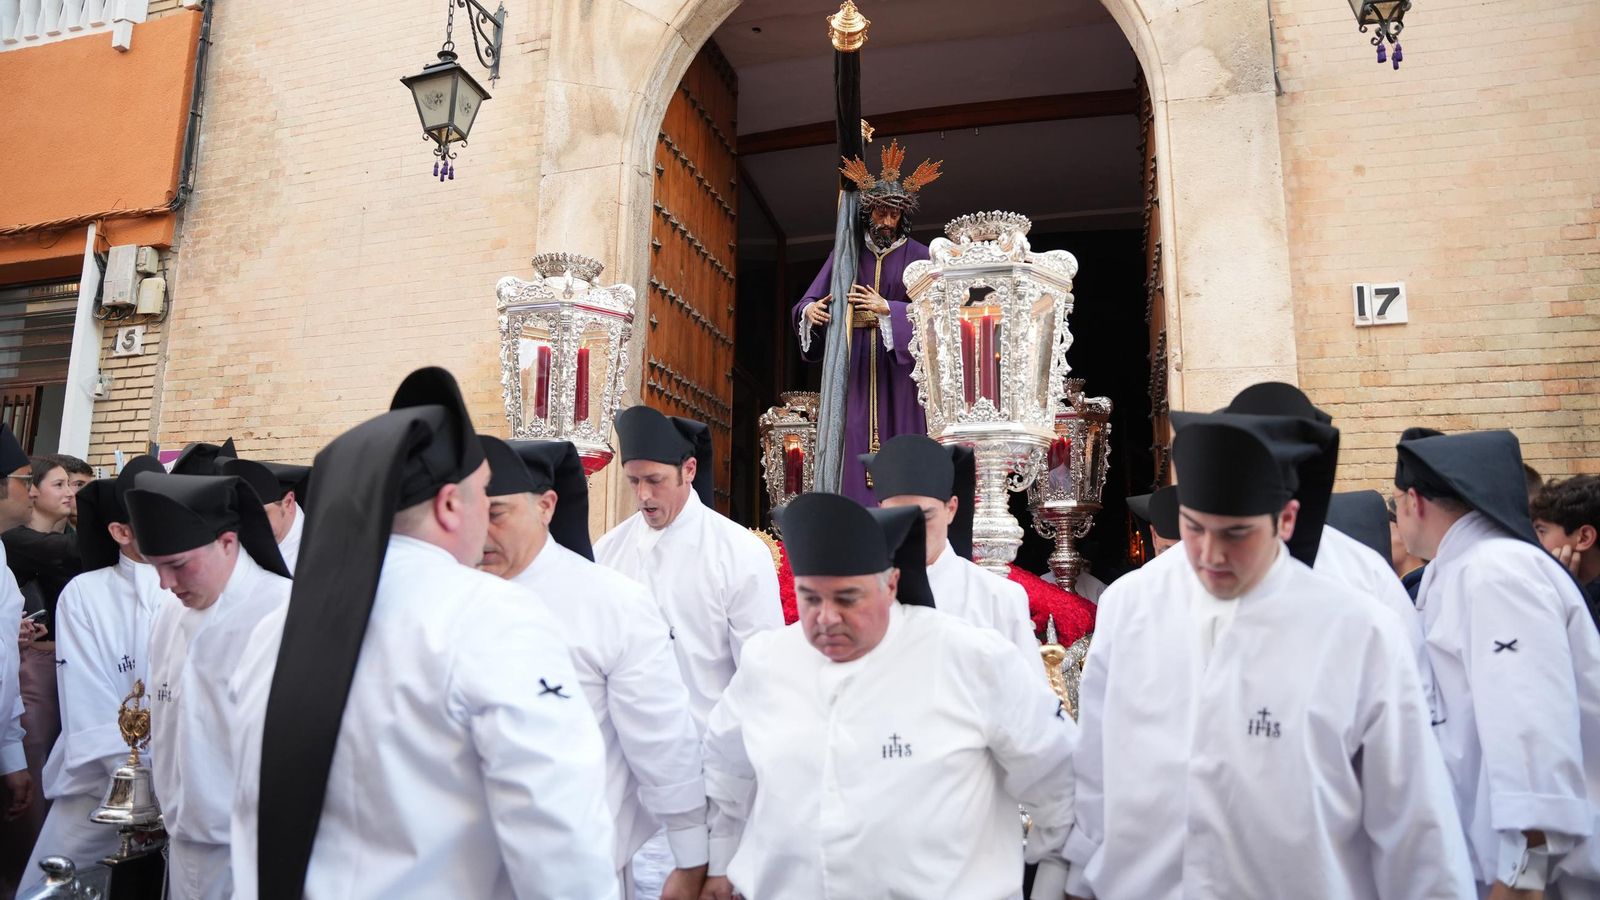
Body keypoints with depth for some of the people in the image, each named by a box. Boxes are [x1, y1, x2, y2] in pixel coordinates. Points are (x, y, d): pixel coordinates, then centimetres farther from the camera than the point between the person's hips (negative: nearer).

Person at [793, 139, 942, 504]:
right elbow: (811, 300, 7)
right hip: (853, 360, 1)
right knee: (853, 442, -4)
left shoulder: (916, 255, 5)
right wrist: (810, 310, -16)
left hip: (896, 361, -1)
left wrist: (886, 308, -21)